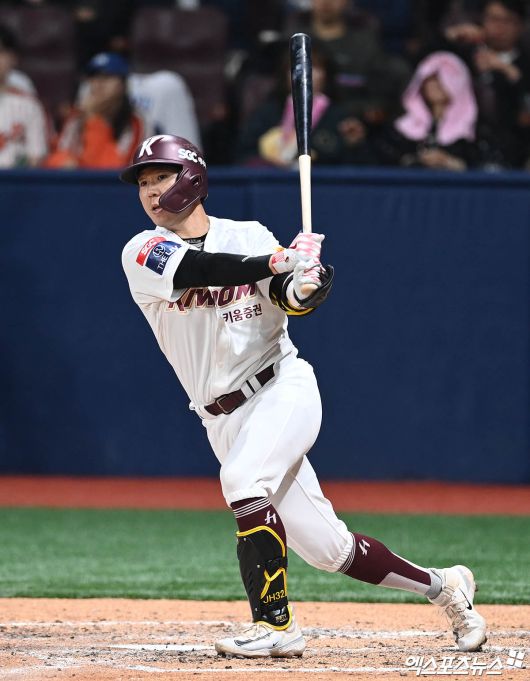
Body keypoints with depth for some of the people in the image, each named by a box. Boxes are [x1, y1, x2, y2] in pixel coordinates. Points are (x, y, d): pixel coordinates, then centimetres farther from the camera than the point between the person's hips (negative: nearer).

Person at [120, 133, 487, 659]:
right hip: (224, 417, 2)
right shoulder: (143, 252, 0)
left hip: (283, 386, -2)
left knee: (243, 479, -31)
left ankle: (275, 625, -26)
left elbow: (291, 298, -12)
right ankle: (441, 586, 23)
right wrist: (278, 262, -27)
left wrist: (305, 288, -34)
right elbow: (197, 269, -19)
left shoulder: (249, 237, 2)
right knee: (325, 547, 4)